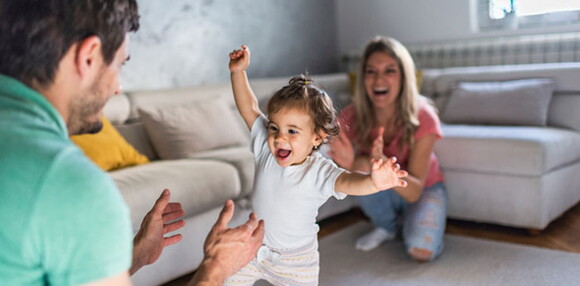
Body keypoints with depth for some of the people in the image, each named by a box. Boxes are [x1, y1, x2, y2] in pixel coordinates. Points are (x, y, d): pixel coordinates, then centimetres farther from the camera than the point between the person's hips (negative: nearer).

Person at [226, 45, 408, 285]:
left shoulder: (318, 171, -27)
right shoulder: (265, 148, -13)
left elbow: (347, 182, -46)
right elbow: (249, 108, -7)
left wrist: (373, 181, -68)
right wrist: (238, 72, -17)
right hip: (254, 246, 4)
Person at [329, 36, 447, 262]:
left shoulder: (423, 117, -28)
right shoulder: (351, 117, -23)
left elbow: (414, 192, -31)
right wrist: (350, 166, -49)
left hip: (424, 189, -2)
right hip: (382, 194, 2)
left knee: (421, 251, -28)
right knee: (364, 167, -31)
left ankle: (409, 220, 8)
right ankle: (385, 226, -1)